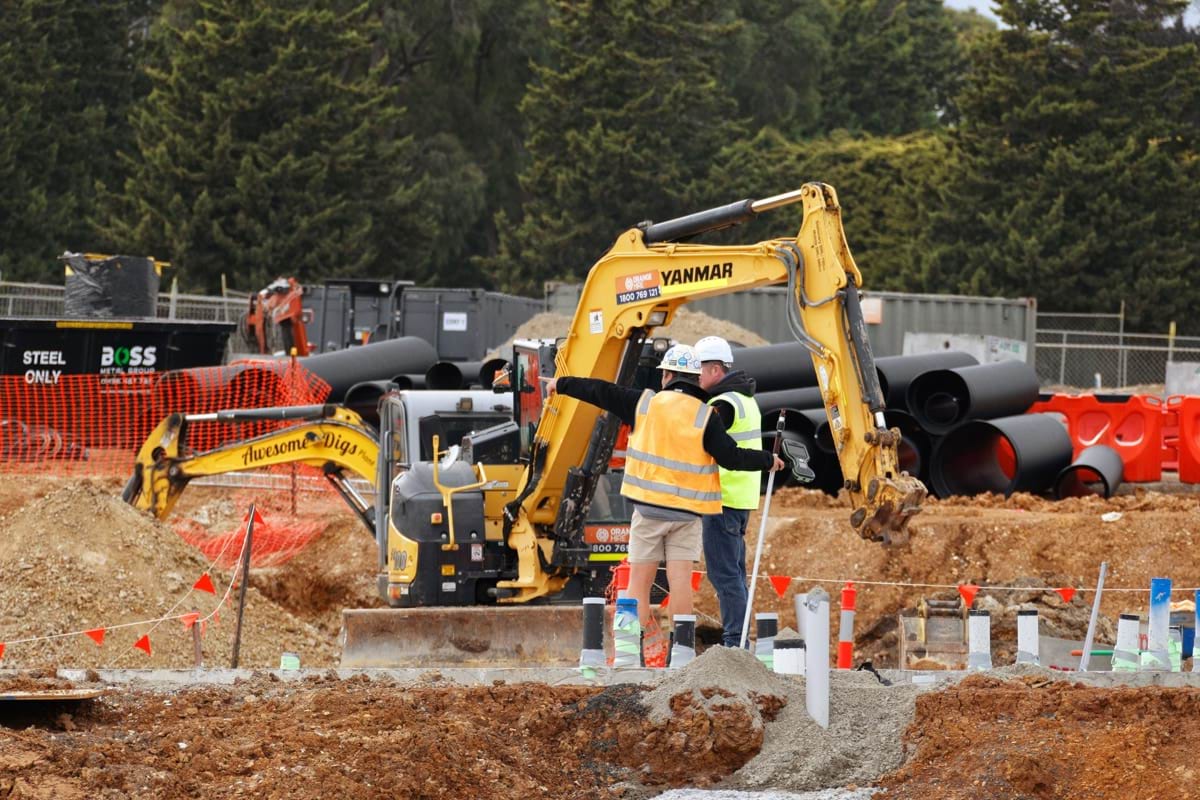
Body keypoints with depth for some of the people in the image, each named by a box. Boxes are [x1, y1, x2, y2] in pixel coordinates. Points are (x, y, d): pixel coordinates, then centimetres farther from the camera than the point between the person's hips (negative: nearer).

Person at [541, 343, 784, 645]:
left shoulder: (645, 403, -1)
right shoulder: (705, 416, -5)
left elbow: (601, 392, 8)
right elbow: (730, 457, -9)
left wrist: (563, 384, 22)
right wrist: (767, 460, 6)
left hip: (649, 508, 0)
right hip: (687, 512, 0)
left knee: (640, 580, 5)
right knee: (680, 580, 0)